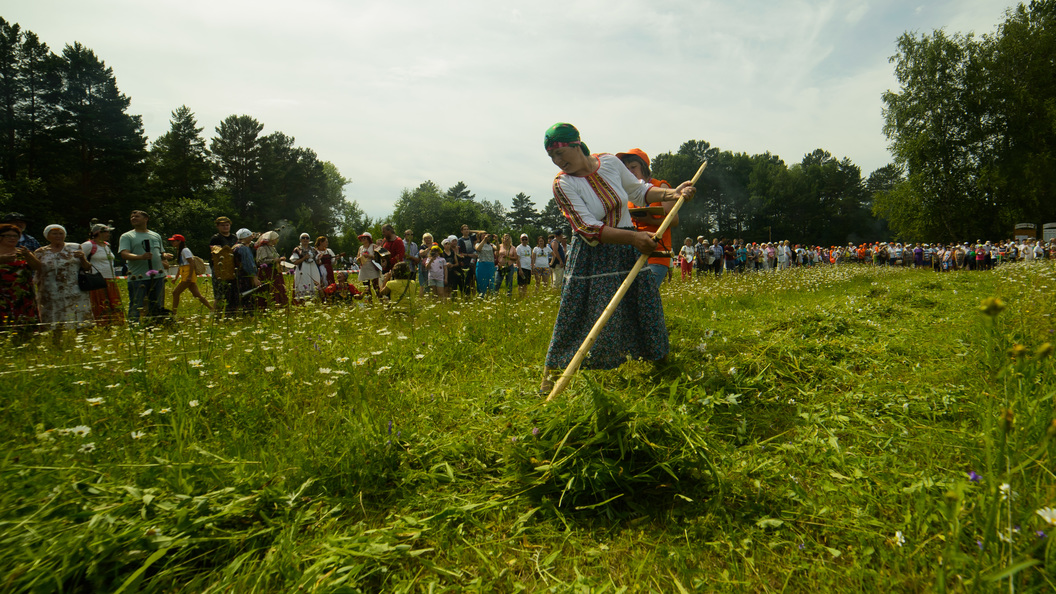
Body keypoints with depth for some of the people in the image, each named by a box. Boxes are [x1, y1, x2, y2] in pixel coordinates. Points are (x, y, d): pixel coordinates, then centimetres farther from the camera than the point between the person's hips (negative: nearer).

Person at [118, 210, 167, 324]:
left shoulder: (156, 236, 19)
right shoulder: (127, 236, 5)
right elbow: (124, 254, -10)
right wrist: (140, 257, -27)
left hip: (158, 277, 4)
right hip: (138, 279, -4)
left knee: (157, 308, 9)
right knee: (136, 309, -5)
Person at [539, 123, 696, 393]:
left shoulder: (611, 162, -1)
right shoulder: (563, 184, -14)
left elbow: (639, 191, 16)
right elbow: (590, 231, -21)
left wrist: (673, 193, 2)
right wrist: (633, 237, -29)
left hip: (628, 252, 4)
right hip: (592, 257, -4)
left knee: (644, 310, 8)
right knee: (578, 320, -3)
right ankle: (550, 374, 13)